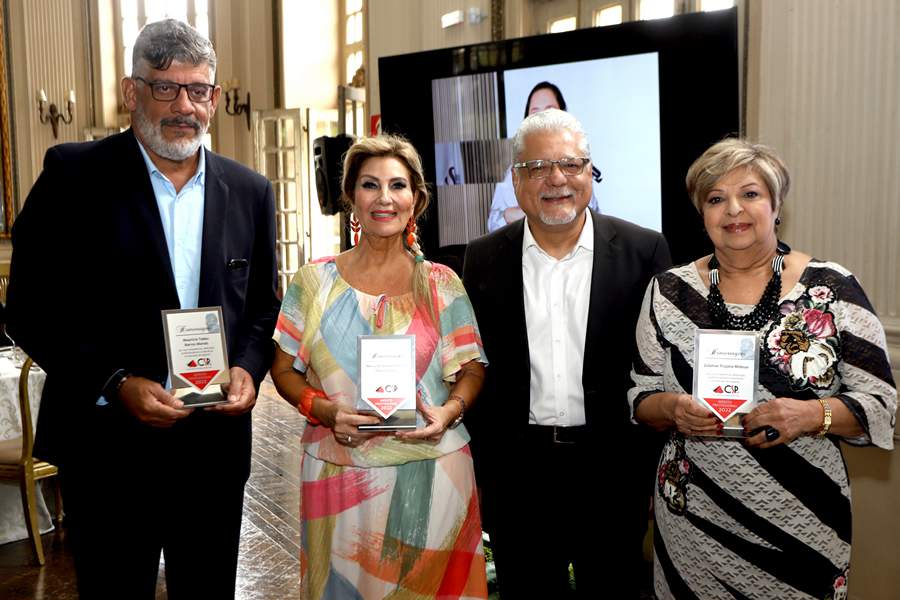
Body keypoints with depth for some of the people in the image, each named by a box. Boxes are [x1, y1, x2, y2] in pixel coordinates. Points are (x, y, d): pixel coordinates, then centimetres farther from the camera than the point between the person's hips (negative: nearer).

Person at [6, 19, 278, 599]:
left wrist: (248, 368, -8)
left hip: (216, 444, 3)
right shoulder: (75, 175, -7)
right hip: (110, 444, -3)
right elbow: (33, 309, -7)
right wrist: (117, 383, -17)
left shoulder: (250, 192, 4)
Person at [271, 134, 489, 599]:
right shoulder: (315, 281, 1)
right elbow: (285, 369, 4)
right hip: (340, 471, 0)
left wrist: (449, 411, -14)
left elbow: (473, 367, 5)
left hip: (431, 471, 0)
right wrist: (326, 411, -14)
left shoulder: (442, 284, 2)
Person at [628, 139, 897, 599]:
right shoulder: (669, 292, -1)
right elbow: (640, 396, 4)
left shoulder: (832, 287, -5)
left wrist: (813, 414, -21)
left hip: (803, 525, -1)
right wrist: (672, 408, -17)